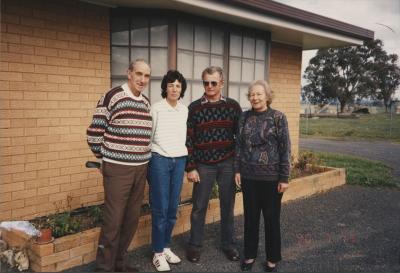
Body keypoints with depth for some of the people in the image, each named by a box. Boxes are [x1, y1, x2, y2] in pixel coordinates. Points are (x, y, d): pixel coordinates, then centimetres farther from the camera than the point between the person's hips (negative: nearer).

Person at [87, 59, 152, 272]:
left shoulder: (146, 102, 11)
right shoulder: (112, 97, -10)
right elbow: (94, 133, -8)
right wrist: (105, 158, 0)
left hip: (141, 168, 7)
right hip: (117, 168, -6)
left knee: (132, 218, 12)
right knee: (113, 219, -1)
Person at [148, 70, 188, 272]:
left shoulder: (185, 110, 9)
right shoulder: (156, 108, -5)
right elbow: (148, 136, -1)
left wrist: (184, 156, 15)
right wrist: (148, 160, 1)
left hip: (179, 160, 5)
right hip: (160, 160, -5)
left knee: (173, 207, 9)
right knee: (160, 208, -2)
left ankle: (166, 247, 25)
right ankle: (158, 253, 11)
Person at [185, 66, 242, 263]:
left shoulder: (233, 106, 2)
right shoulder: (194, 108, -2)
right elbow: (188, 139, -2)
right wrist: (190, 167, -5)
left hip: (228, 164, 1)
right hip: (203, 165, -1)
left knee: (227, 206, 11)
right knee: (199, 207, 7)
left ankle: (228, 244, 28)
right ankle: (194, 245, 23)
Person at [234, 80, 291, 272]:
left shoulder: (278, 117, -7)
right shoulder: (244, 117, 4)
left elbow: (285, 149, -7)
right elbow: (238, 145, 8)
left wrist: (284, 178, -9)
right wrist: (237, 170, 2)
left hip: (271, 177, -3)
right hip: (249, 176, 3)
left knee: (271, 218, 9)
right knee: (250, 216, 13)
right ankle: (250, 254, 30)